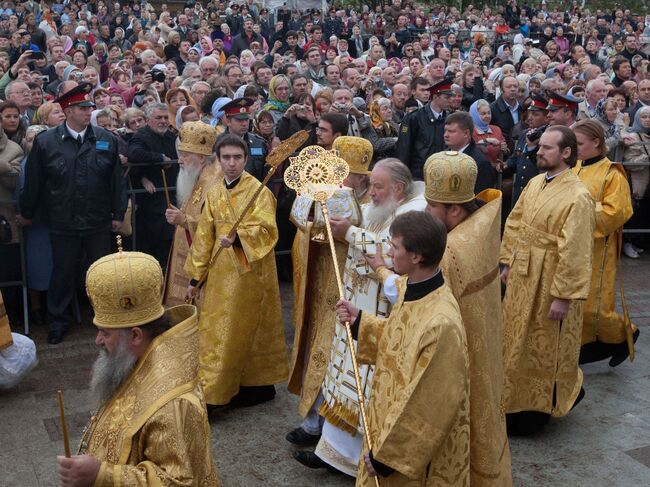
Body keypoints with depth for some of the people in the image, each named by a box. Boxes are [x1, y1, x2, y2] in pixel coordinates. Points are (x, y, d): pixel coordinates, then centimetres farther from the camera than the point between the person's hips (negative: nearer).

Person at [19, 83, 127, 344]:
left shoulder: (107, 140, -1)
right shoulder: (45, 142, -4)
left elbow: (117, 179, 2)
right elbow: (33, 182, 3)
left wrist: (118, 213, 3)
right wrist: (26, 213, 10)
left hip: (99, 222, 1)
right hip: (63, 224, -1)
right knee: (63, 274, 12)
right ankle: (58, 322, 29)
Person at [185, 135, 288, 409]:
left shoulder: (258, 191, -10)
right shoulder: (214, 193, 9)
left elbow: (266, 230, -21)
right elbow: (204, 236, 11)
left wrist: (237, 237, -39)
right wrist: (195, 276, 11)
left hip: (249, 271, -7)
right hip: (221, 272, 7)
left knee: (238, 331, -2)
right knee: (217, 330, 10)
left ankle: (212, 394, 5)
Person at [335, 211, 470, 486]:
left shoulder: (441, 324, -32)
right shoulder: (409, 287, -5)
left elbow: (432, 407, -26)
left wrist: (387, 456, -18)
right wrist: (360, 322, 0)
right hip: (392, 422, 8)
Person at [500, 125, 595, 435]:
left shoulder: (577, 197, -21)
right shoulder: (534, 183, 4)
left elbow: (575, 251, -23)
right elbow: (513, 224, 13)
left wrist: (563, 296, -22)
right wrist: (508, 264, 11)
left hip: (550, 283, -8)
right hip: (522, 277, 8)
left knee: (544, 347, 8)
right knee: (518, 341, 19)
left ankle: (542, 405, 28)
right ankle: (517, 400, 37)